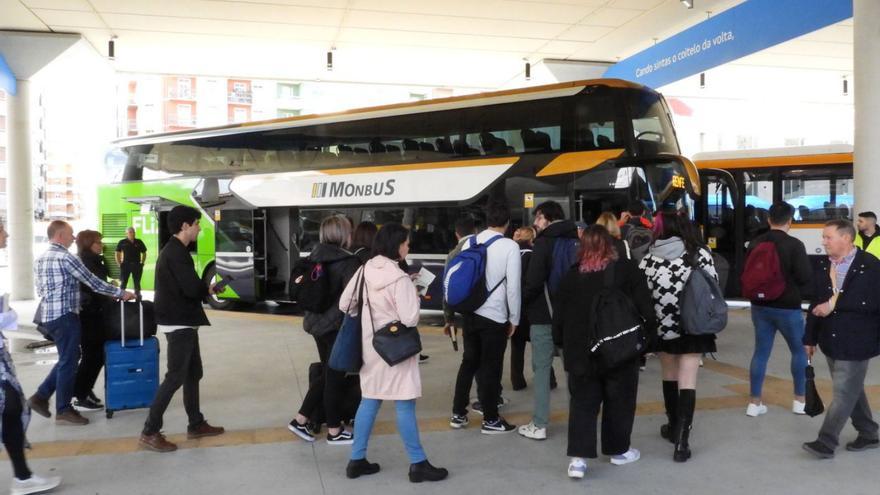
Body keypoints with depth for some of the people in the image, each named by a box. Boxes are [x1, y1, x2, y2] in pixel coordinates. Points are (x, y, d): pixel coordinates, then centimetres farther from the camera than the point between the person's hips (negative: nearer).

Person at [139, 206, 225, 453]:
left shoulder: (173, 250, 16)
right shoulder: (176, 252, -18)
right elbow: (193, 288, -25)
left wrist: (204, 288, -1)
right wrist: (211, 289, -5)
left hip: (181, 322, 11)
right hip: (179, 323, -11)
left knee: (193, 373, 16)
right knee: (175, 376, -6)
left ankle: (196, 424, 25)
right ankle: (149, 432, 0)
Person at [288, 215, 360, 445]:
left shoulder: (315, 257, 6)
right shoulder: (349, 262, -16)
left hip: (316, 322, 7)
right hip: (338, 326, -7)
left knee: (327, 374, 21)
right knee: (335, 378, 5)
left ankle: (300, 420, 23)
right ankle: (334, 432, 18)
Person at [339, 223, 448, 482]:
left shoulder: (364, 271, 2)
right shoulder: (400, 279, -19)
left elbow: (344, 305, 7)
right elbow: (410, 319, -22)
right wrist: (414, 298, -4)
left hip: (370, 345, 7)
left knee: (369, 401, 15)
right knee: (404, 406, 1)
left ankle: (357, 460, 22)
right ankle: (418, 464, 11)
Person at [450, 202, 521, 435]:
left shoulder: (470, 242, 3)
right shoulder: (510, 246, -11)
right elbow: (513, 286, -10)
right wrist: (514, 319, 1)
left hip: (470, 313, 5)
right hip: (495, 316, -5)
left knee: (469, 362, 17)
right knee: (491, 366, 6)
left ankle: (458, 414, 24)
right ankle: (490, 420, 17)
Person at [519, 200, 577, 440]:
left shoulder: (544, 243, -12)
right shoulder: (576, 241, 10)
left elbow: (534, 282, -18)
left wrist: (520, 302, -2)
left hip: (545, 315, -6)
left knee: (541, 368, -1)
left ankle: (539, 425, 2)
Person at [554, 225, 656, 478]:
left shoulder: (571, 276, 1)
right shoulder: (627, 269, -4)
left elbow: (559, 317, 4)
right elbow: (645, 309, -6)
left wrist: (563, 344, 16)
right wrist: (647, 337, 7)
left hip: (581, 353, 1)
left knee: (582, 404, 6)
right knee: (619, 402, 15)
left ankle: (578, 457, -3)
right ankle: (619, 450, 28)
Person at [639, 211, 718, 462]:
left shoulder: (648, 260, -6)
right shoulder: (700, 254, -7)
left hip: (663, 328, 1)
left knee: (669, 377, 20)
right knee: (688, 382, 0)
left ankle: (673, 427, 35)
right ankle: (681, 440, -7)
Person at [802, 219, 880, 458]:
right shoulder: (822, 266, 6)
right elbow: (816, 304, 10)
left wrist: (834, 304, -19)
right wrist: (810, 338, 10)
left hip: (855, 342, -7)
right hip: (831, 340, 7)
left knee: (844, 392, -3)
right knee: (851, 390, 17)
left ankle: (826, 442, 1)